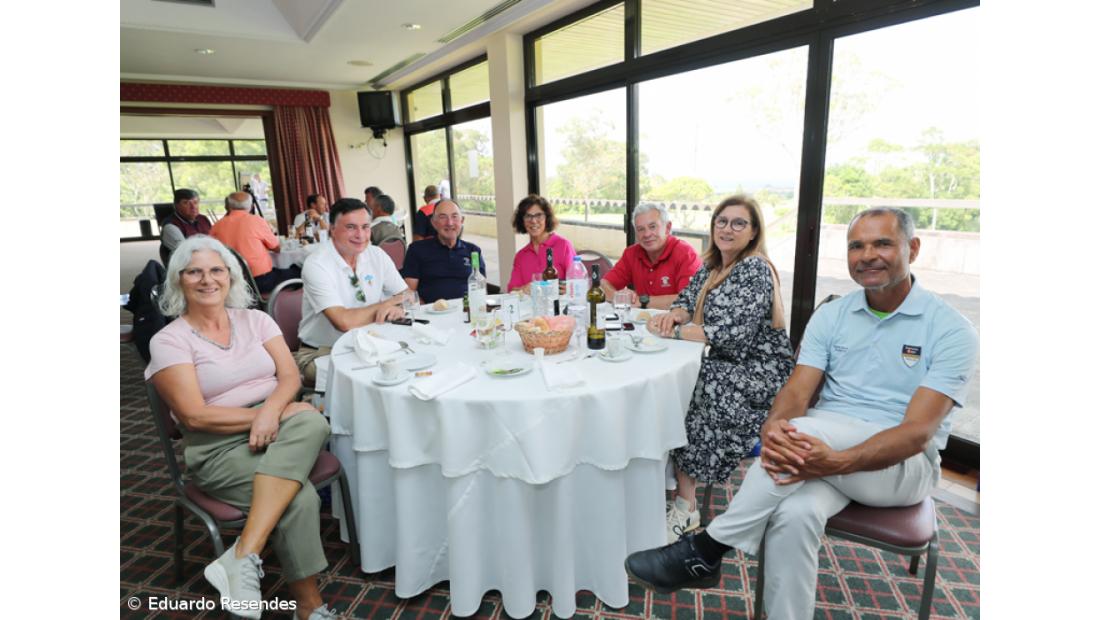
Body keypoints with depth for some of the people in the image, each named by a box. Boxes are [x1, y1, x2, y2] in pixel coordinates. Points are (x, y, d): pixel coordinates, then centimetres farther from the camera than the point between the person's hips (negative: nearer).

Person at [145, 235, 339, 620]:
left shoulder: (255, 320, 11)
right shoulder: (169, 340, 0)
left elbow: (290, 376, 3)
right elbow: (195, 416, -9)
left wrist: (271, 411, -19)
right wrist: (269, 413, -15)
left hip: (278, 427, 3)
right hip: (218, 447, -3)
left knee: (311, 422, -34)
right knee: (299, 498, -28)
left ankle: (243, 557, -31)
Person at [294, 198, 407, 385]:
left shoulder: (376, 255, 1)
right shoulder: (316, 264, -17)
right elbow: (345, 322, -27)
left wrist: (398, 307, -21)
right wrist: (386, 305, -12)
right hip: (321, 353, -5)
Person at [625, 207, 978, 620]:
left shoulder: (950, 330, -7)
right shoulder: (830, 316, 4)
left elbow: (918, 431, -17)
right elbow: (797, 391, -6)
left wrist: (837, 462, -34)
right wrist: (773, 427, -31)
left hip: (904, 466, -3)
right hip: (824, 444, 3)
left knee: (804, 430, -34)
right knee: (795, 514, -33)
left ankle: (705, 551, -23)